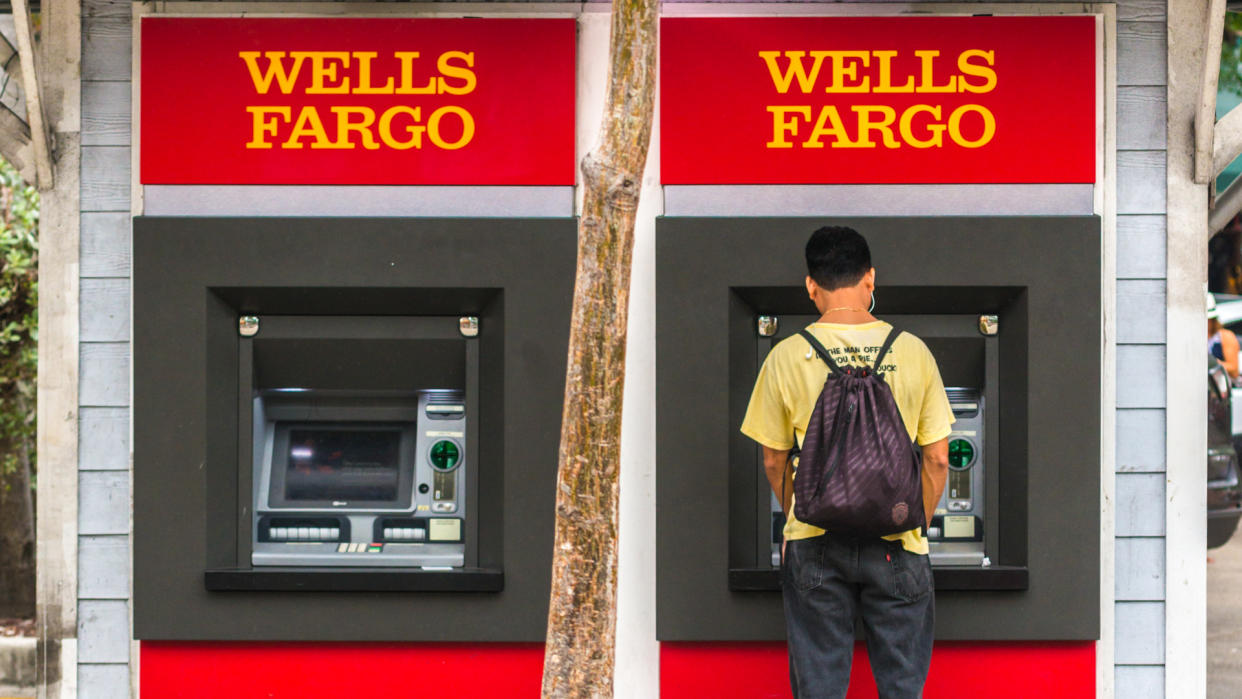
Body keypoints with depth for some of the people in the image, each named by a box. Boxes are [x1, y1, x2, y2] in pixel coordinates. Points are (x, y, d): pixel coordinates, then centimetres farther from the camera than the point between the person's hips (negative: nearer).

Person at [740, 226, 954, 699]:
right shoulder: (912, 351, -3)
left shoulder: (787, 357, -4)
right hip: (897, 544, 0)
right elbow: (937, 457, 2)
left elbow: (773, 461, 4)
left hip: (814, 543, 0)